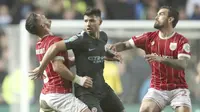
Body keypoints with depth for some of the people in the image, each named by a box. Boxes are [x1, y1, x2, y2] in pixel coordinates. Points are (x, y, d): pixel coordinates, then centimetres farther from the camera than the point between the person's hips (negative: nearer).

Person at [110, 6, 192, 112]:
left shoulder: (181, 41, -8)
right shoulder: (150, 37, 3)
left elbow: (183, 64, -21)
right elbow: (125, 45, 7)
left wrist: (161, 59, -36)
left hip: (178, 89, -2)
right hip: (157, 89, 2)